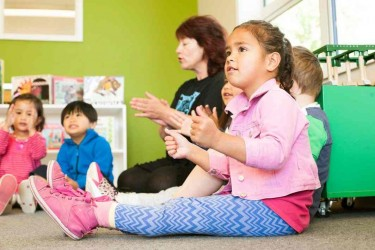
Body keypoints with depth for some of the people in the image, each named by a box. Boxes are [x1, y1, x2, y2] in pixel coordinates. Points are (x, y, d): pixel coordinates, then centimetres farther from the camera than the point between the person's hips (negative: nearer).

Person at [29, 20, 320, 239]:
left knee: (177, 214, -17)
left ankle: (90, 215, -15)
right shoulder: (243, 108, 20)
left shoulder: (277, 100, -12)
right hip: (248, 198, 9)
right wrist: (190, 151, 7)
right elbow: (228, 166, 19)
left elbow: (274, 153, -32)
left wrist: (217, 139, -43)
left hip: (276, 208, -9)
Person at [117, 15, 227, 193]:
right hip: (176, 160, 8)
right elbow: (167, 137, 20)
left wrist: (167, 114, -11)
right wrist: (164, 123, -4)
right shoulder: (186, 87, 20)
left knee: (160, 182, -33)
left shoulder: (221, 83, -5)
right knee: (127, 179, -15)